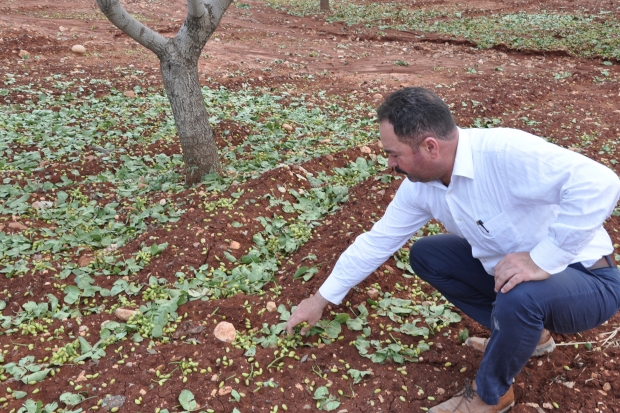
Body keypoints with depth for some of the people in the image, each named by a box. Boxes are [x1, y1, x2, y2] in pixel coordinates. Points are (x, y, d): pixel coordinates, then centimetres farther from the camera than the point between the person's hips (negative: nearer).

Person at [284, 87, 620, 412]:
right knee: (425, 254, 4)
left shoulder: (505, 152, -31)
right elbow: (376, 241, 3)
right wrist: (322, 298, 8)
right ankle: (524, 332, 13)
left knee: (519, 295, -38)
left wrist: (542, 259, -35)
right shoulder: (419, 186, -6)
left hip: (587, 279, -7)